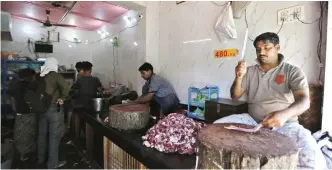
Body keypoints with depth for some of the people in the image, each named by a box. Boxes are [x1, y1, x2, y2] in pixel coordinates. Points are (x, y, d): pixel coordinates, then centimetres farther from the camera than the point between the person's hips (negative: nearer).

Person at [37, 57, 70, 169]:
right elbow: (65, 86, -30)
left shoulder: (40, 76, 6)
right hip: (54, 109, -6)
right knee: (54, 136, 3)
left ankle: (41, 159, 34)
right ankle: (53, 163, 13)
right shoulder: (55, 75, -13)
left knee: (42, 134, 18)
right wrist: (61, 98, -15)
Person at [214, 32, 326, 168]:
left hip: (284, 124, -2)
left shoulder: (292, 71, -2)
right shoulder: (249, 71, 7)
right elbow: (235, 97, 4)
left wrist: (284, 114, -38)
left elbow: (304, 100, -16)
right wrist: (239, 77, -17)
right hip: (252, 120, 3)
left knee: (312, 158, -29)